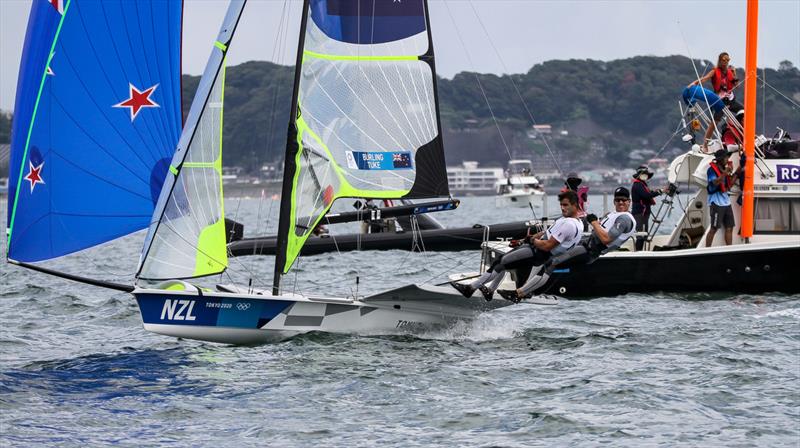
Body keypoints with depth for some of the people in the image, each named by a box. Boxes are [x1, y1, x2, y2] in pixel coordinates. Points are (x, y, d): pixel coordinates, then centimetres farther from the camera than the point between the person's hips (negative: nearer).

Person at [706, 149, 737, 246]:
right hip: (716, 203, -8)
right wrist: (725, 173, -32)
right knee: (714, 228, -7)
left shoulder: (724, 168, 15)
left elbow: (730, 183, 16)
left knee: (729, 227, 7)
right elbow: (715, 182, -24)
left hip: (726, 202, 8)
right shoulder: (712, 169, -9)